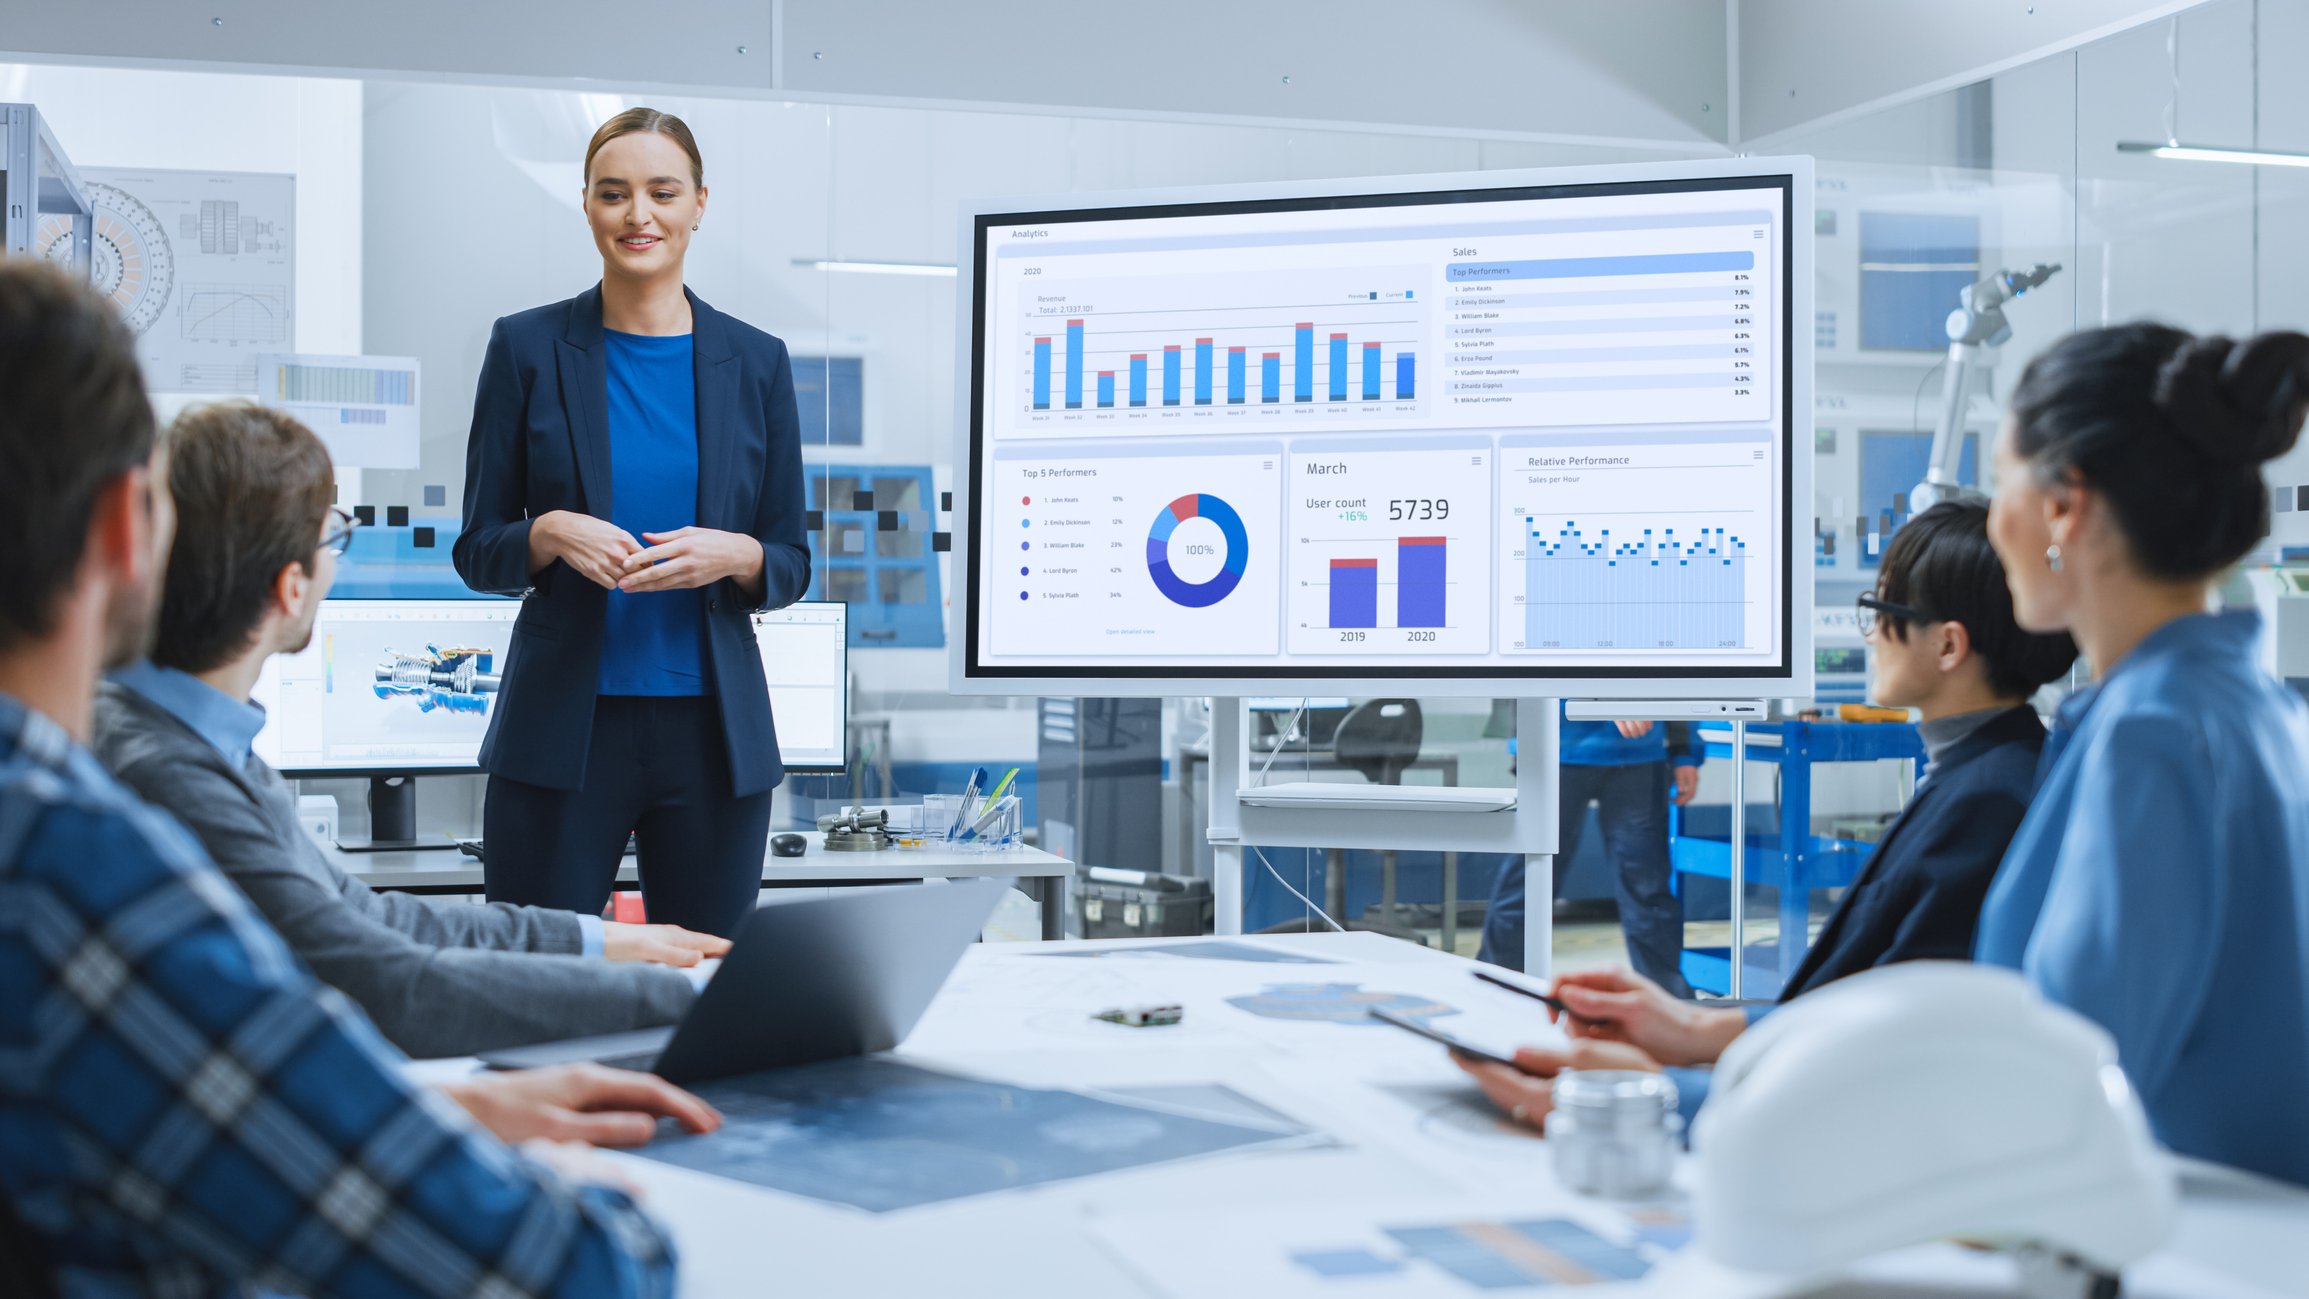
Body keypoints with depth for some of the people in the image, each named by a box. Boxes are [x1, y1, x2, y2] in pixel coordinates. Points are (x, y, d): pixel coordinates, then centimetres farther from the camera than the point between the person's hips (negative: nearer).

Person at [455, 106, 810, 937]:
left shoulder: (755, 362, 6)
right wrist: (550, 534, -15)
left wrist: (734, 555, -12)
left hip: (714, 731, 2)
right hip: (562, 727, -1)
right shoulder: (528, 348, 2)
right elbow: (476, 551, 5)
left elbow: (792, 565, 9)